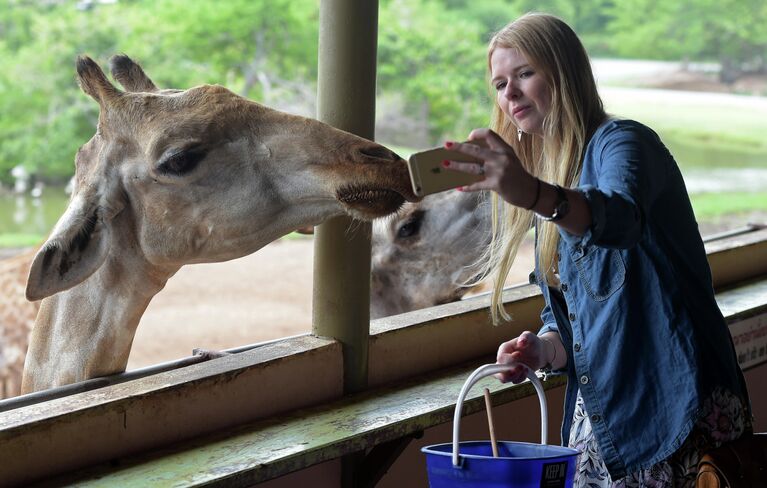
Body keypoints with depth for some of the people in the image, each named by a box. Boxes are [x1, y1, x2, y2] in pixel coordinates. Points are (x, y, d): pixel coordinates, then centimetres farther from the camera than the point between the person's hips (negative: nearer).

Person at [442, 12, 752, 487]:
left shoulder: (622, 141, -9)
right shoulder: (552, 188, 16)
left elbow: (621, 218, -34)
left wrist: (533, 194, -52)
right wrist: (545, 348, -5)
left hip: (672, 408, -7)